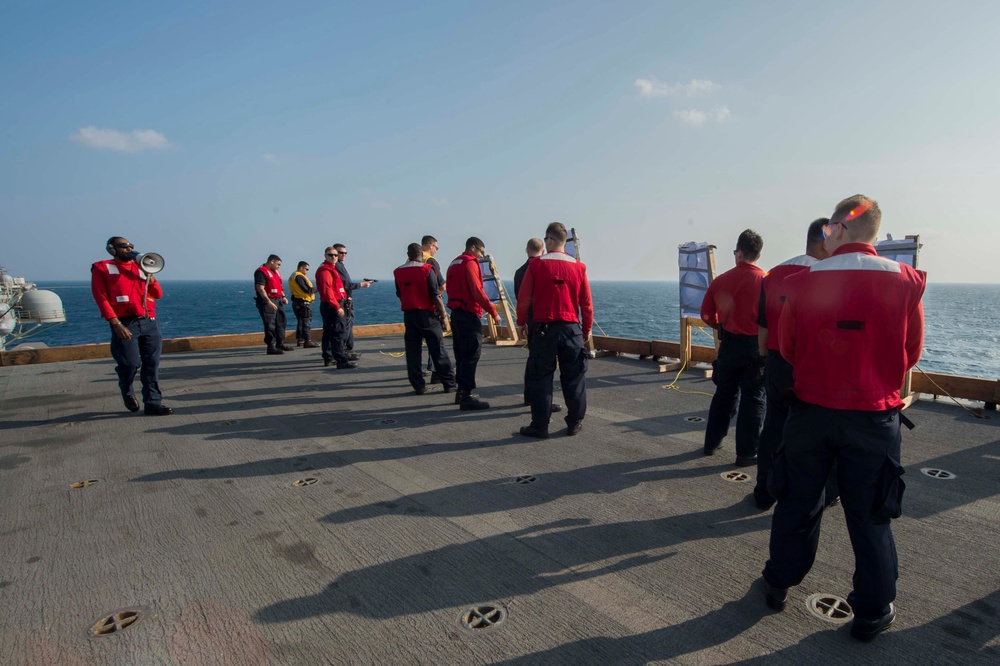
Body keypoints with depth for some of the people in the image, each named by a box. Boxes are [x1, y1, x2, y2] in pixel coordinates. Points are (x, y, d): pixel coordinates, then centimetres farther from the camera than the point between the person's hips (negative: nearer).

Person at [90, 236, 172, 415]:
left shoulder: (140, 267, 21)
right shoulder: (102, 268, 6)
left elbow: (158, 294, 18)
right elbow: (101, 298, -4)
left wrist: (149, 275, 1)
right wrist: (116, 324, -15)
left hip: (150, 322, 5)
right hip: (126, 323, -4)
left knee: (152, 365, 0)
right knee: (131, 364, -7)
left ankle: (153, 403, 3)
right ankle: (127, 392, 25)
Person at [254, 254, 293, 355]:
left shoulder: (275, 272, 18)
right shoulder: (261, 272, -12)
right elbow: (260, 288, -20)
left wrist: (283, 296, 12)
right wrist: (268, 302, -25)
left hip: (278, 300, 10)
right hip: (267, 301, -10)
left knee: (280, 322, 14)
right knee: (270, 324, -7)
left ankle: (280, 344, 25)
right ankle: (271, 346, -2)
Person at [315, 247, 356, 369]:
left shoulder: (331, 269, 20)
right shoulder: (325, 271, -13)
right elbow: (327, 291, -22)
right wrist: (337, 307, -24)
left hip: (331, 306, 11)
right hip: (332, 306, -11)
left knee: (329, 333, 15)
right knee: (339, 333, -12)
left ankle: (328, 359, 25)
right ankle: (342, 361, -14)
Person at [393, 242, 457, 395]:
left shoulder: (398, 272, 5)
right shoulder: (427, 270, -9)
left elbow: (400, 295, 15)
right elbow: (435, 296, -12)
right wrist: (443, 316, -6)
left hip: (408, 315, 4)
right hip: (426, 314, -4)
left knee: (412, 351, 8)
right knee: (438, 350, 2)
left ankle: (419, 386, 10)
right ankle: (449, 383, 6)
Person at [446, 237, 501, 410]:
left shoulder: (454, 263, 19)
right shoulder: (470, 263, -10)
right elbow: (477, 291, -20)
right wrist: (493, 312, -20)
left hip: (456, 313, 10)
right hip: (469, 314, -10)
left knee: (462, 353, 14)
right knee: (472, 354, -8)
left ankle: (461, 392, 21)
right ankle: (466, 396, -9)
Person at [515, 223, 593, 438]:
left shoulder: (536, 265, -4)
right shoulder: (578, 267, 2)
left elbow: (523, 298, -3)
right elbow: (586, 303, 5)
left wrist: (521, 322, 11)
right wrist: (587, 329, 16)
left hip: (543, 329, -2)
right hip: (571, 329, 2)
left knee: (540, 377, 6)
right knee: (574, 377, 12)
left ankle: (540, 425, 9)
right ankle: (575, 422, 20)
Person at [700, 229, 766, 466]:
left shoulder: (721, 280, -2)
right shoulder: (765, 281, -13)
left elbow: (706, 315, 5)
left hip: (728, 345, 3)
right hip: (756, 346, -3)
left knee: (724, 393, 19)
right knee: (752, 399, 7)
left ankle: (712, 442, 28)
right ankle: (747, 453, 13)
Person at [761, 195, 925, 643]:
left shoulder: (803, 282, -10)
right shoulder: (904, 281, -8)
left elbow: (787, 348, 0)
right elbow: (911, 353, 2)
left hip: (811, 409, 0)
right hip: (874, 416, 0)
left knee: (797, 502, 15)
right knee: (869, 515, 13)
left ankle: (778, 584, 31)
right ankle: (873, 612, 27)